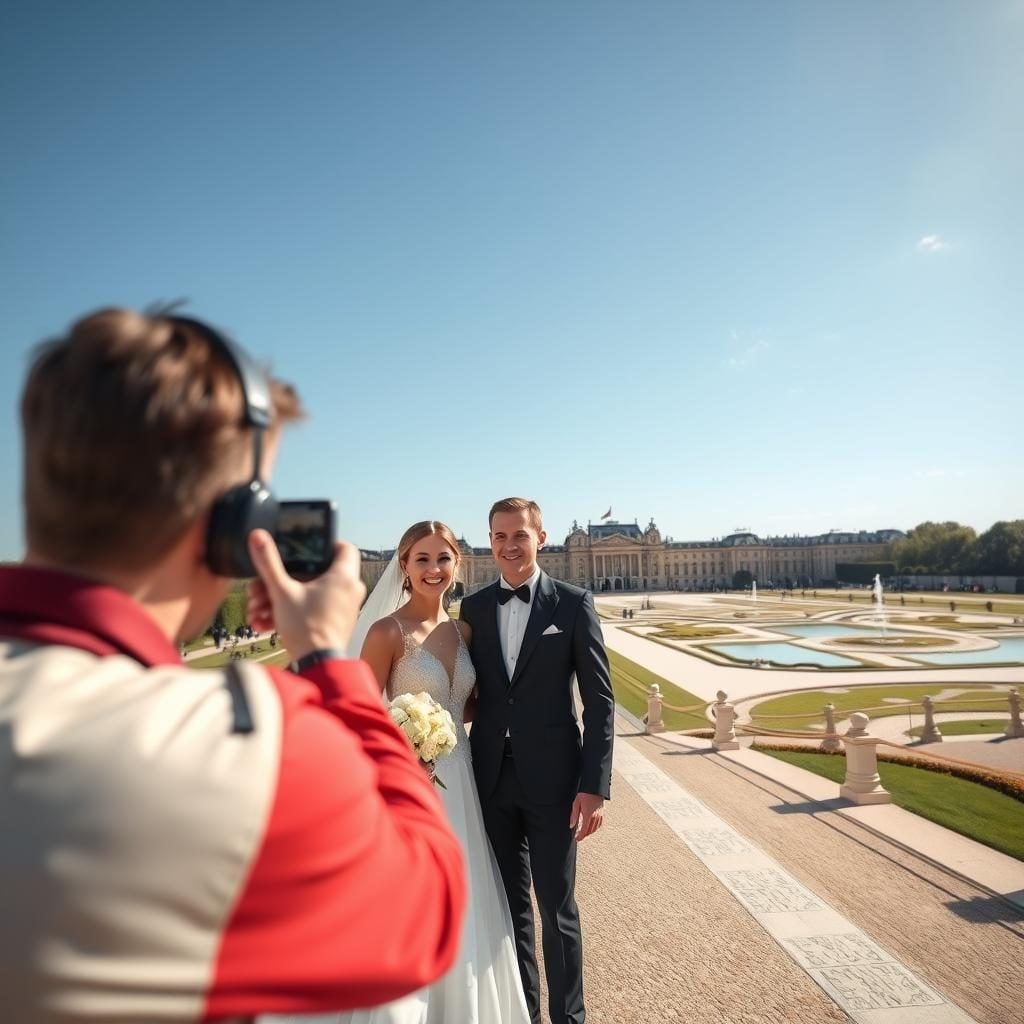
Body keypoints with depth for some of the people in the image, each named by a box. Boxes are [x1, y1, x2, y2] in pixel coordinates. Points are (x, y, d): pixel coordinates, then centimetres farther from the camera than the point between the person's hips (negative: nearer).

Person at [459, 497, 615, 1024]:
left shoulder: (573, 603, -7)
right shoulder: (472, 606, 3)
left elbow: (600, 700, -7)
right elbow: (469, 693, 8)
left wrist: (594, 786, -11)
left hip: (552, 778, -3)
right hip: (492, 778, 3)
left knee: (556, 907, 10)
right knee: (509, 903, 18)